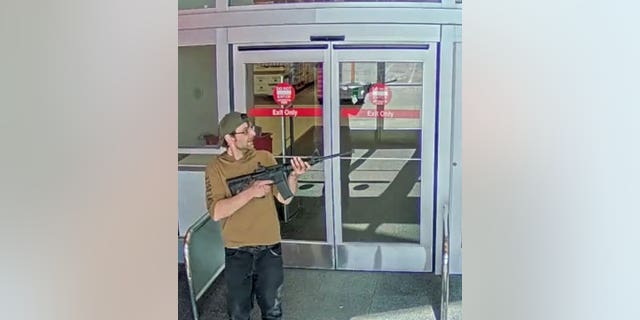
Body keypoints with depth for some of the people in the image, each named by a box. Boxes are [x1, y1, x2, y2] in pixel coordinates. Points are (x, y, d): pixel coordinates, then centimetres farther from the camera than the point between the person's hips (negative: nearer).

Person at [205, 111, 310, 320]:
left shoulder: (265, 158, -2)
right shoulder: (216, 168, -8)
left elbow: (284, 198, -5)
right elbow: (216, 212, -18)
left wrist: (293, 175, -24)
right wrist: (250, 192, -26)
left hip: (269, 247, 2)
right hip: (237, 251, -1)